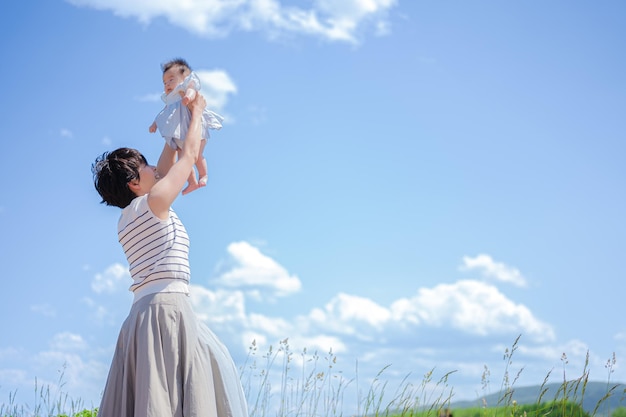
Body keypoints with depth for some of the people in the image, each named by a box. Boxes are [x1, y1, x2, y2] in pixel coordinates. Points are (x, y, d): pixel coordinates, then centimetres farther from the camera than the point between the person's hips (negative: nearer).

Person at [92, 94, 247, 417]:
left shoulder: (129, 217, 19)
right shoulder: (153, 202, -3)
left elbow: (164, 169, 32)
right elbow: (190, 154, 7)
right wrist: (196, 112, 21)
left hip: (143, 313, 9)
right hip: (166, 306, -9)